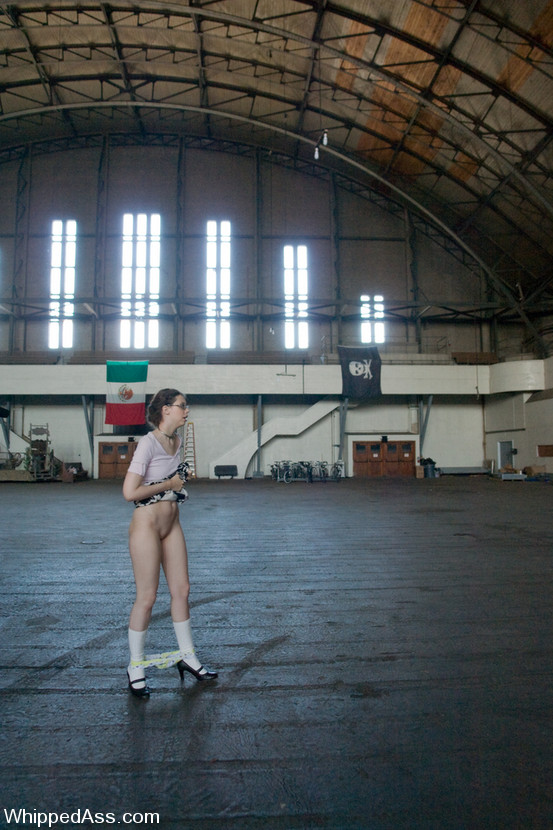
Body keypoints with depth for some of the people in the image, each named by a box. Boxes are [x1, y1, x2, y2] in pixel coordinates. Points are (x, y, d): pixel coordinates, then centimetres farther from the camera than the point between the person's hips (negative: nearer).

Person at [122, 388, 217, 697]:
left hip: (172, 524, 8)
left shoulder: (177, 441, 8)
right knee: (147, 597, 2)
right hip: (147, 524, -8)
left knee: (182, 589, 13)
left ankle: (188, 656, 28)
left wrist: (182, 480, 6)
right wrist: (169, 484, -15)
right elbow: (130, 492, -23)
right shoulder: (148, 443, -17)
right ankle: (136, 667, 21)